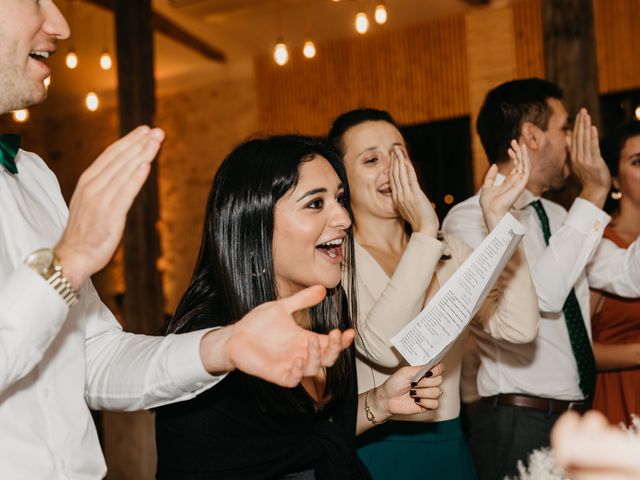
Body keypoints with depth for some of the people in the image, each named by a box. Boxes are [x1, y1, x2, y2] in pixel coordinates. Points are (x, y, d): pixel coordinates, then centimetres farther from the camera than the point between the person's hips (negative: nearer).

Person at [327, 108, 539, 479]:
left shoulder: (449, 251, 5)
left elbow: (518, 328, -9)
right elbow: (382, 347, -27)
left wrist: (499, 219, -12)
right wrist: (425, 233, -24)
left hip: (451, 446, 5)